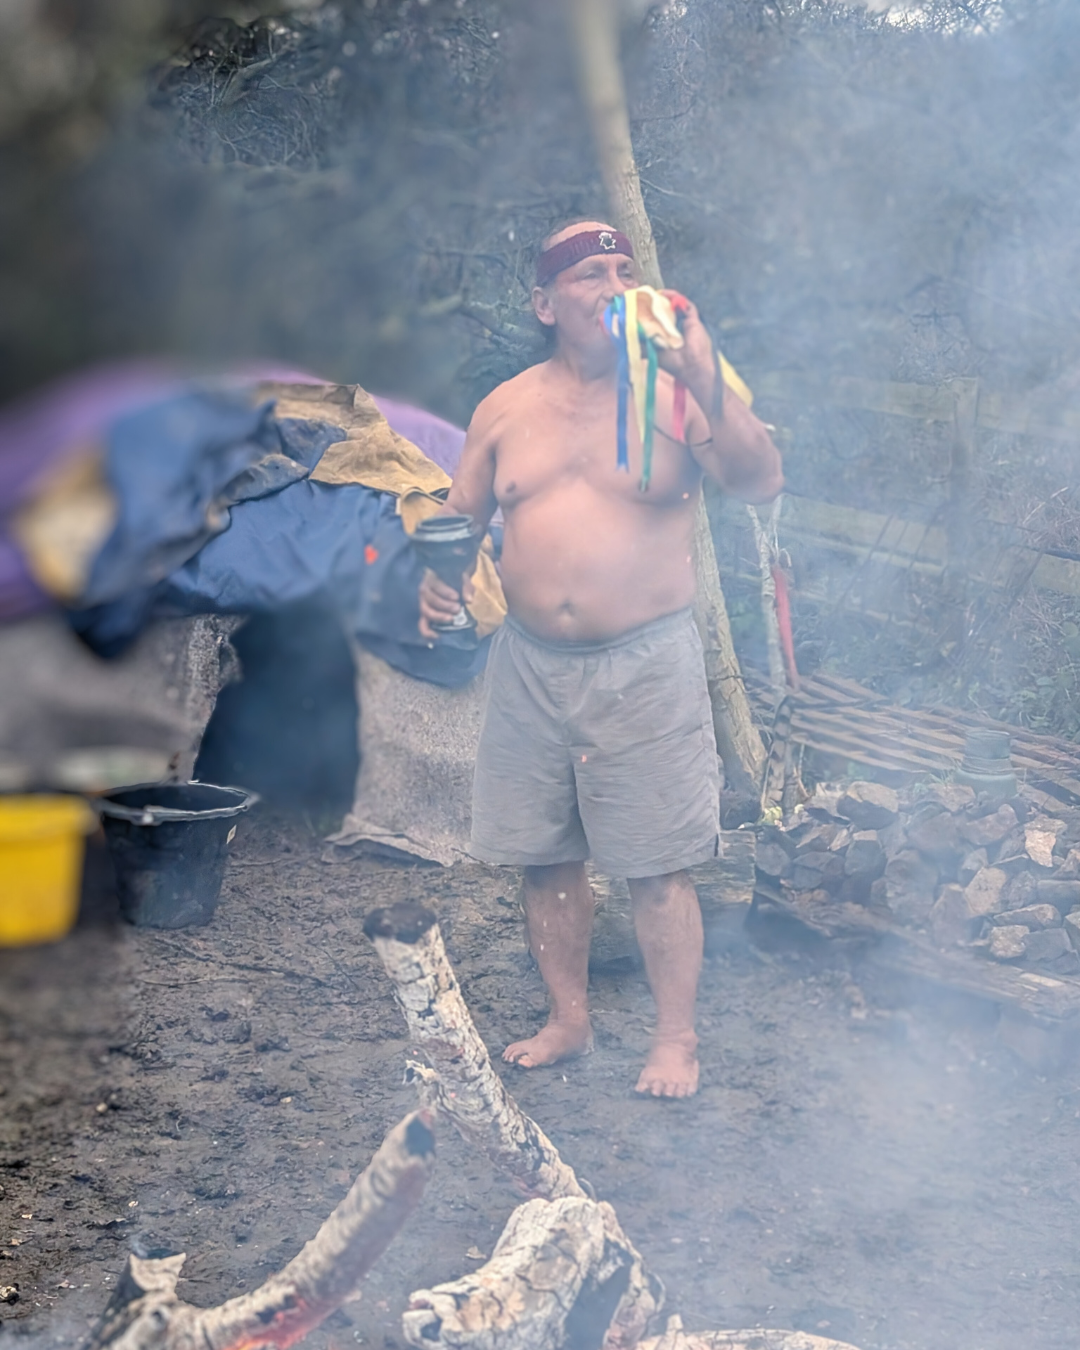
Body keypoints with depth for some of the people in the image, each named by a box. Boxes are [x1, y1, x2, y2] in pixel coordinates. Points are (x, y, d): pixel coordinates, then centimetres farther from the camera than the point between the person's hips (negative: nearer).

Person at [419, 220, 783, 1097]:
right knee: (545, 857, 12)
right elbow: (459, 517, 17)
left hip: (646, 663, -4)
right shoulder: (506, 409, 8)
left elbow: (761, 483, -16)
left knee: (656, 866, -1)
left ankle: (677, 1039, 13)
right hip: (530, 666, 4)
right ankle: (569, 1020, 29)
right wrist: (440, 582, -4)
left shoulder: (674, 393, -3)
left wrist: (708, 386, -29)